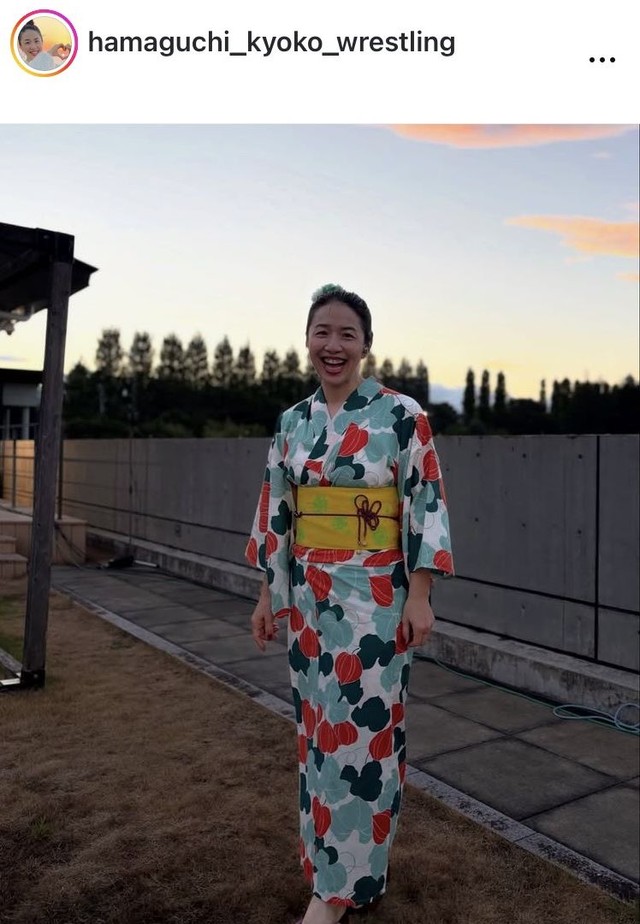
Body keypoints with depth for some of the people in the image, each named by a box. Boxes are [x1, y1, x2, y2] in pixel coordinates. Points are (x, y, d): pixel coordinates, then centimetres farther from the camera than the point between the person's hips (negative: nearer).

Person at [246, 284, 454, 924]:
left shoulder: (402, 415, -7)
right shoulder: (293, 423, 7)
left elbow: (425, 506, -8)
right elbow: (276, 512, 10)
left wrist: (419, 595, -12)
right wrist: (268, 594, 10)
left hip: (375, 595, -5)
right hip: (308, 596, 5)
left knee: (360, 732, 2)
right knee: (318, 727, 15)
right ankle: (332, 856, 35)